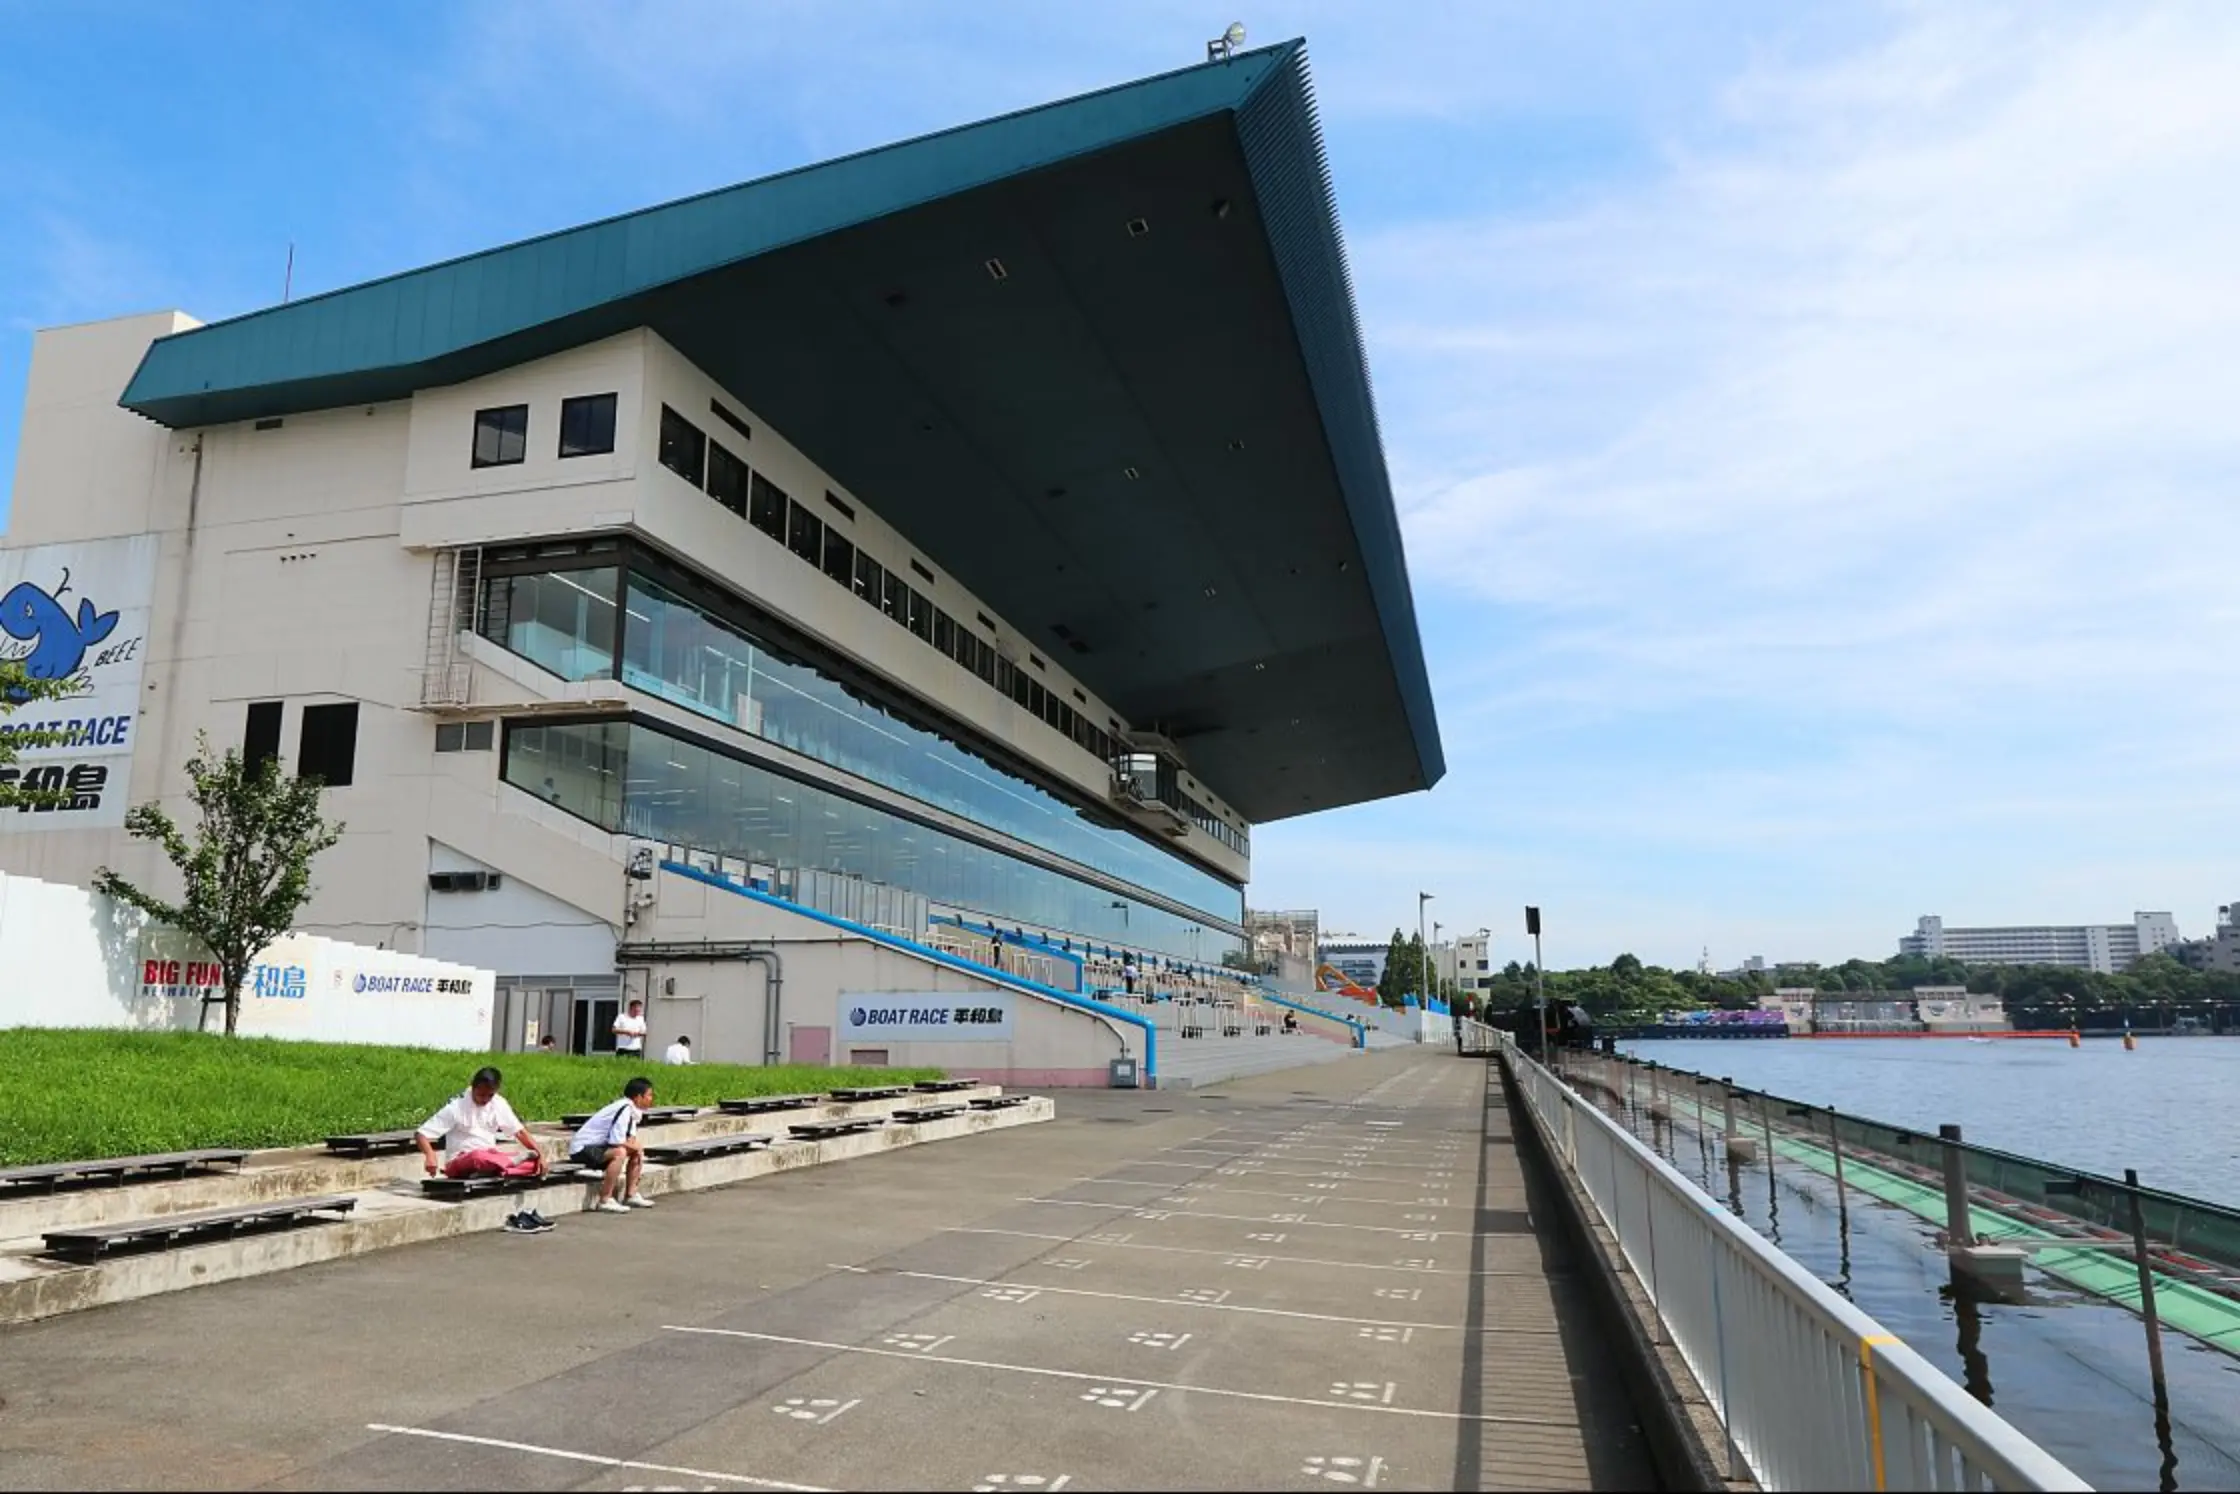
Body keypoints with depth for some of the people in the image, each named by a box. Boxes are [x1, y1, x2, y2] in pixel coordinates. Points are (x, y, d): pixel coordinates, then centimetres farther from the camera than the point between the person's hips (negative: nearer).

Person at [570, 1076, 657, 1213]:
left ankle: (631, 1195, 13)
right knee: (619, 1153, -32)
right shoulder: (624, 1110, -24)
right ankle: (605, 1201, -28)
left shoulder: (631, 1109, 6)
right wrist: (635, 1146, -11)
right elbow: (616, 1142, -29)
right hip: (582, 1148, -10)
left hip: (598, 1145, 10)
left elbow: (631, 1138, 11)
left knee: (637, 1152, 11)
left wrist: (637, 1147, -11)